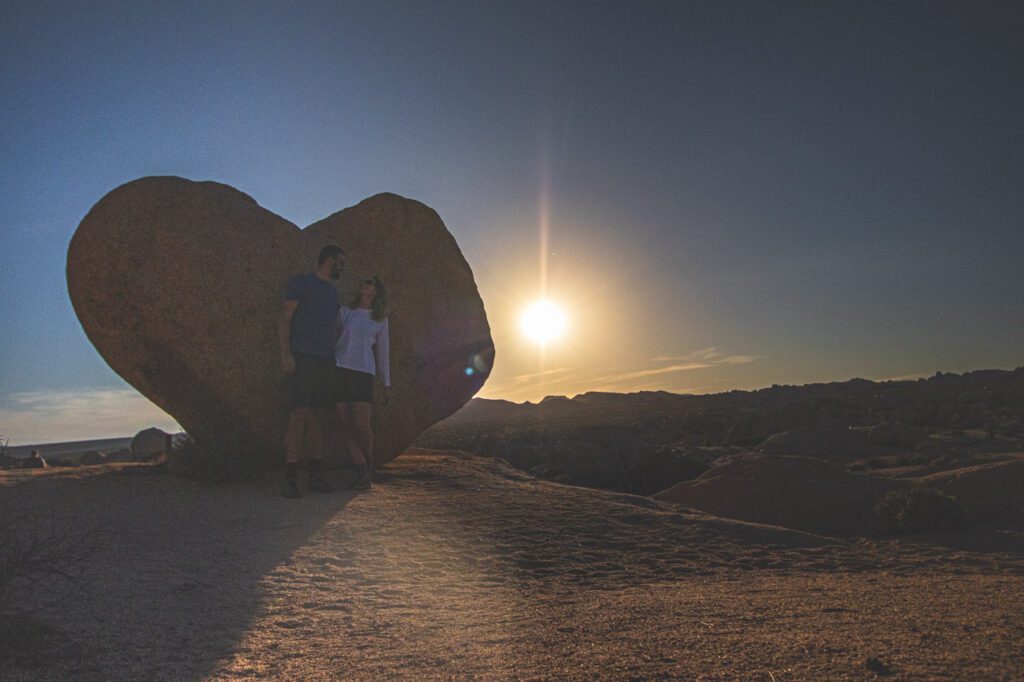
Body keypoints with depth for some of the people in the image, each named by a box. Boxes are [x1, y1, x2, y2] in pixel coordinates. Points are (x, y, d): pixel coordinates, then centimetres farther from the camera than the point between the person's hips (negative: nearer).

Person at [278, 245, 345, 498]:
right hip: (302, 357, -7)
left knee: (319, 416, 5)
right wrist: (286, 353, -15)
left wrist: (335, 359, 16)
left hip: (326, 361, 7)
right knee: (299, 414, -13)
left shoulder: (332, 291, 22)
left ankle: (316, 475, 9)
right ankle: (290, 480, -11)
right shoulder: (301, 282, 1)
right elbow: (284, 318, -5)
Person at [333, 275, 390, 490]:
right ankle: (361, 472, 7)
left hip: (364, 373, -1)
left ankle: (368, 461, 19)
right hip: (340, 369, 1)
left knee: (362, 425, -9)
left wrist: (387, 385, 13)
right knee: (346, 423, -3)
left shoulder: (380, 320, 12)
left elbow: (382, 353, 15)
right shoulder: (344, 312, 12)